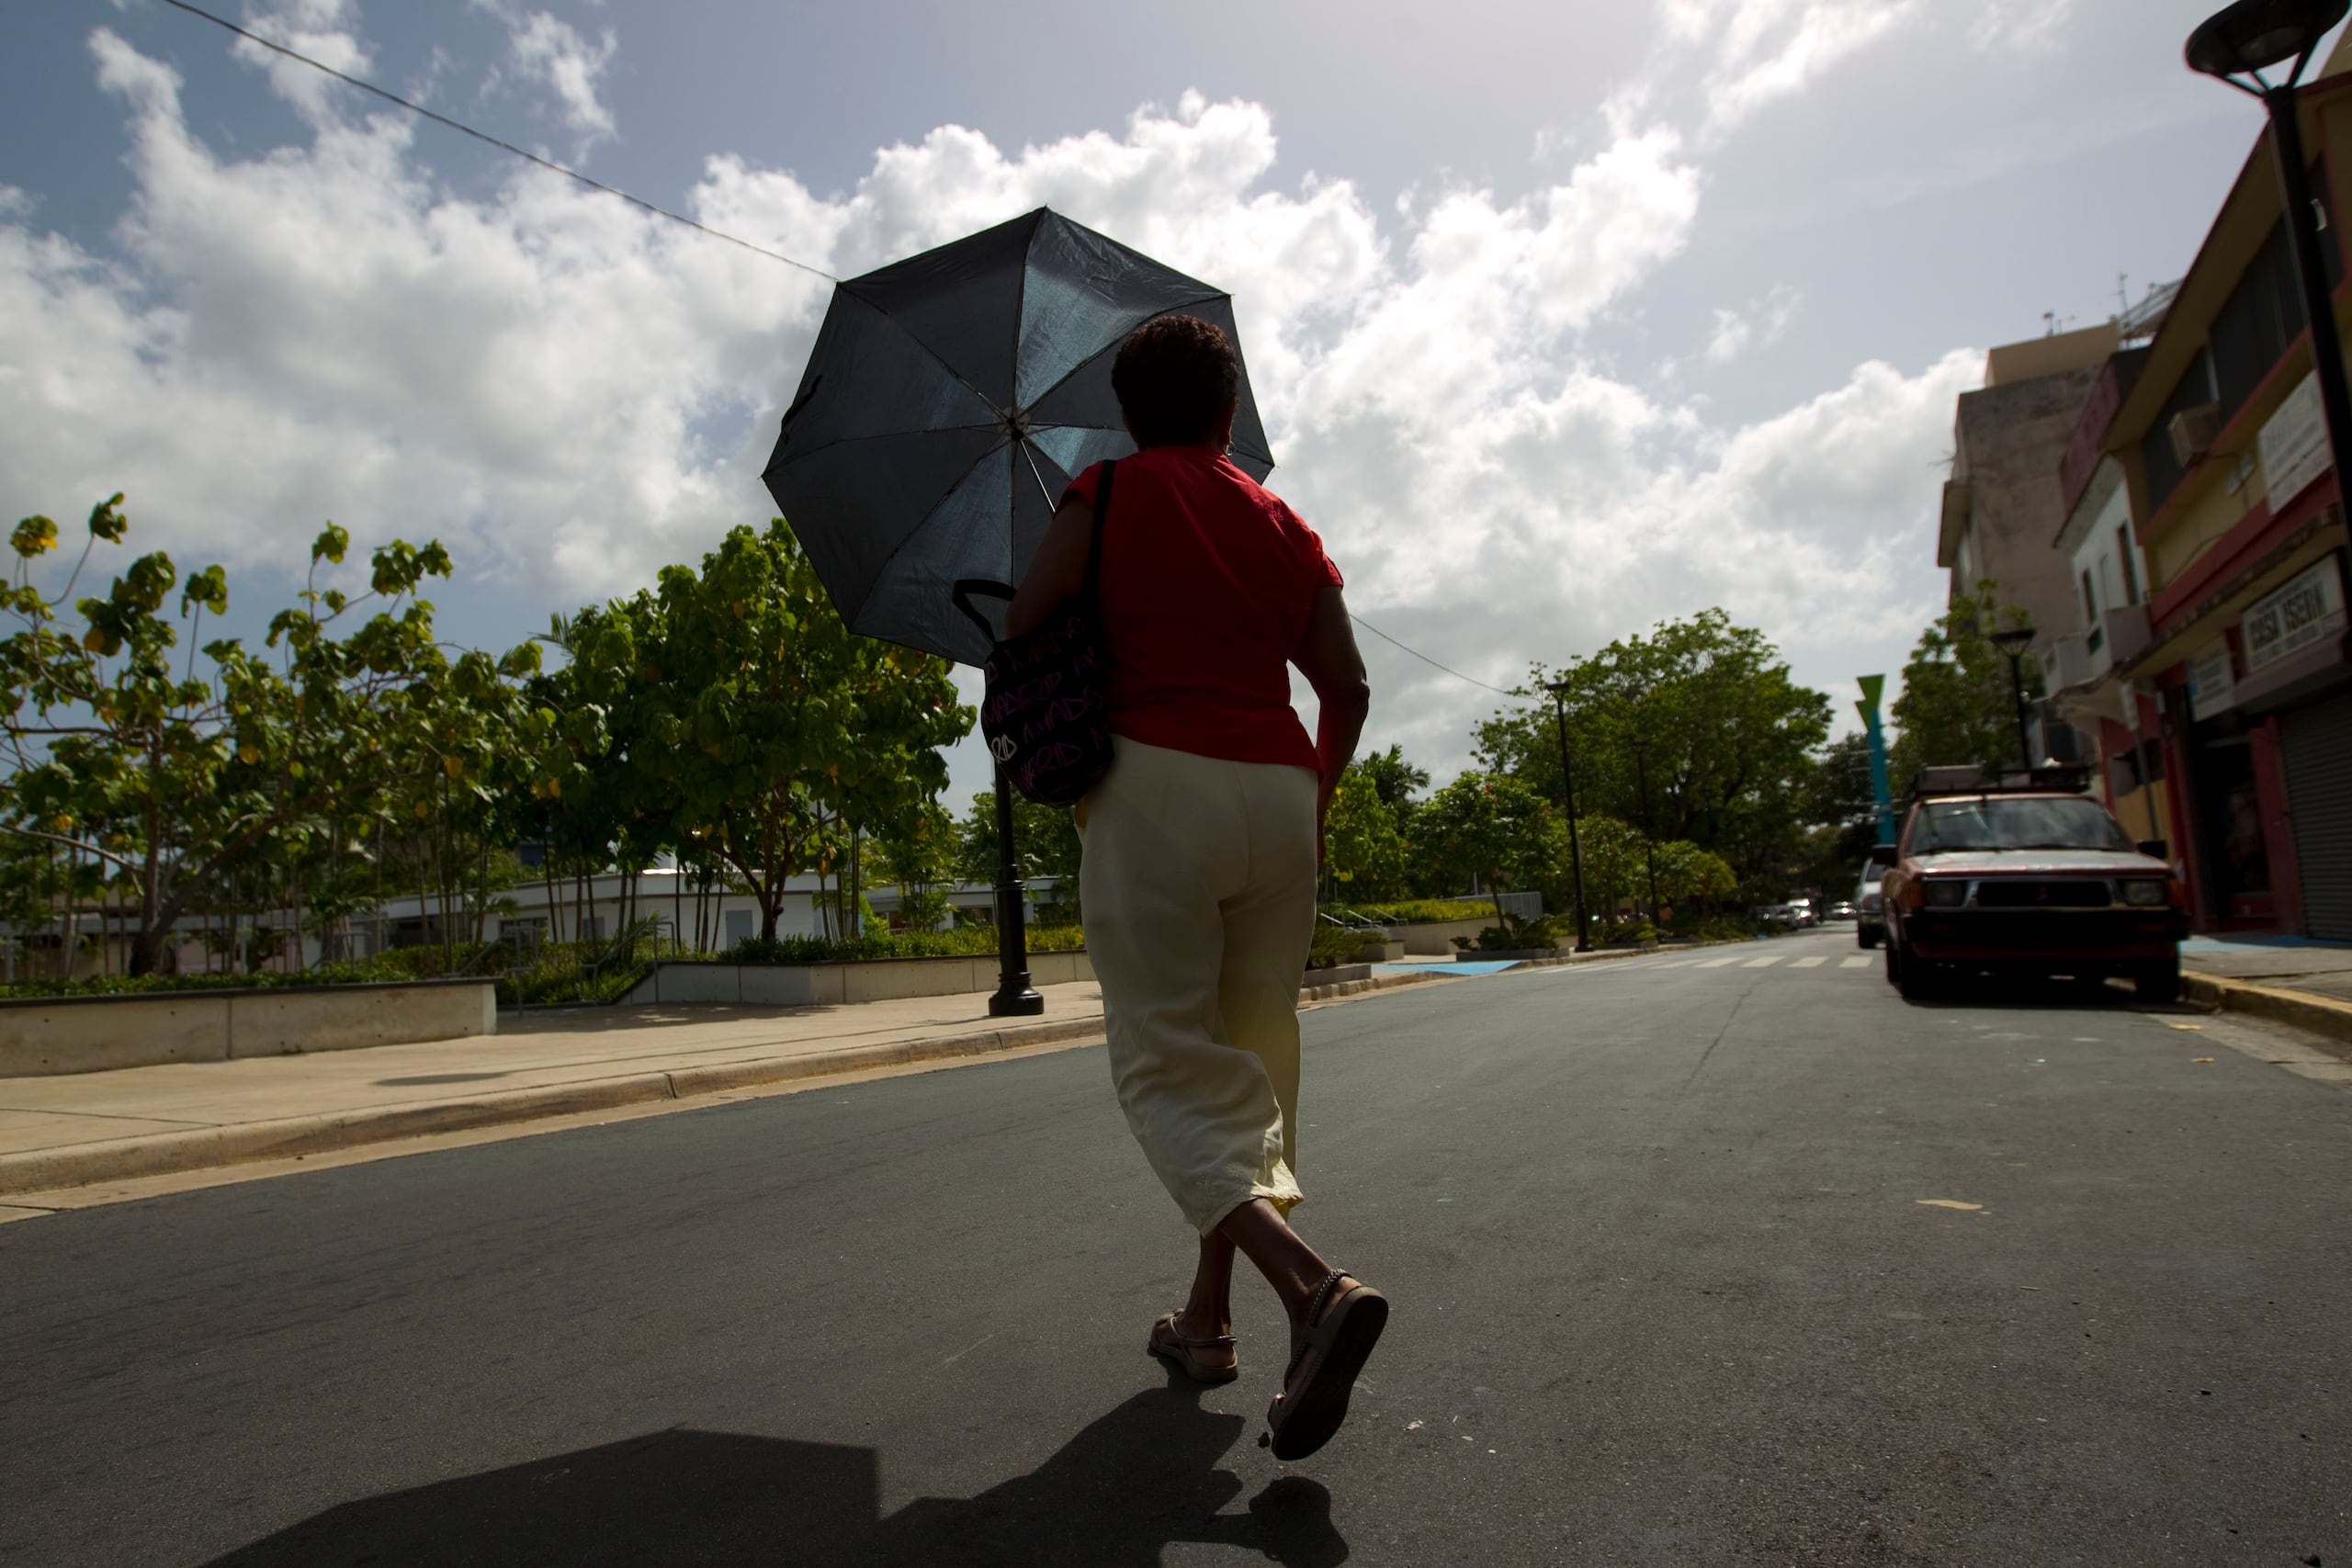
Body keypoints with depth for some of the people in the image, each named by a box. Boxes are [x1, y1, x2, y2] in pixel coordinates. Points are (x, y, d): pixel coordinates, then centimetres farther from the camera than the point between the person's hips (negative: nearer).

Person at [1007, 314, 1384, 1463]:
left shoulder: (1110, 491, 6)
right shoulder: (1286, 527, 16)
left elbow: (1022, 630, -2)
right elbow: (1347, 688, 11)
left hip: (1154, 780, -4)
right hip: (1277, 793, 5)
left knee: (1169, 1065, -3)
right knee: (1252, 1058, 12)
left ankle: (1313, 1286, -22)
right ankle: (1209, 1317, 20)